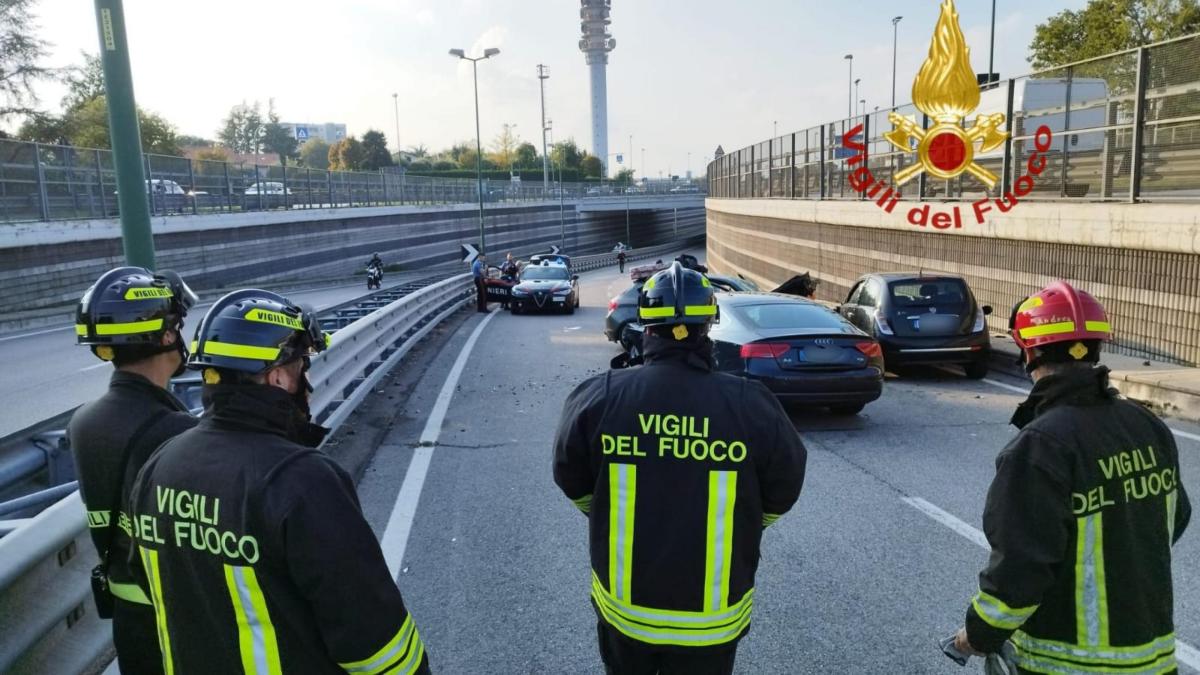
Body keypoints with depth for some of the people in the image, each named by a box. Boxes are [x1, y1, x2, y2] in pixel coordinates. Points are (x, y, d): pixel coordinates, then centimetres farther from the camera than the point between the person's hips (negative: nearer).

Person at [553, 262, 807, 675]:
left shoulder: (598, 398, -15)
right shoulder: (752, 406, -17)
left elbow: (572, 480, 0)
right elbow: (783, 490, -1)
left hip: (622, 605, 1)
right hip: (712, 617, -1)